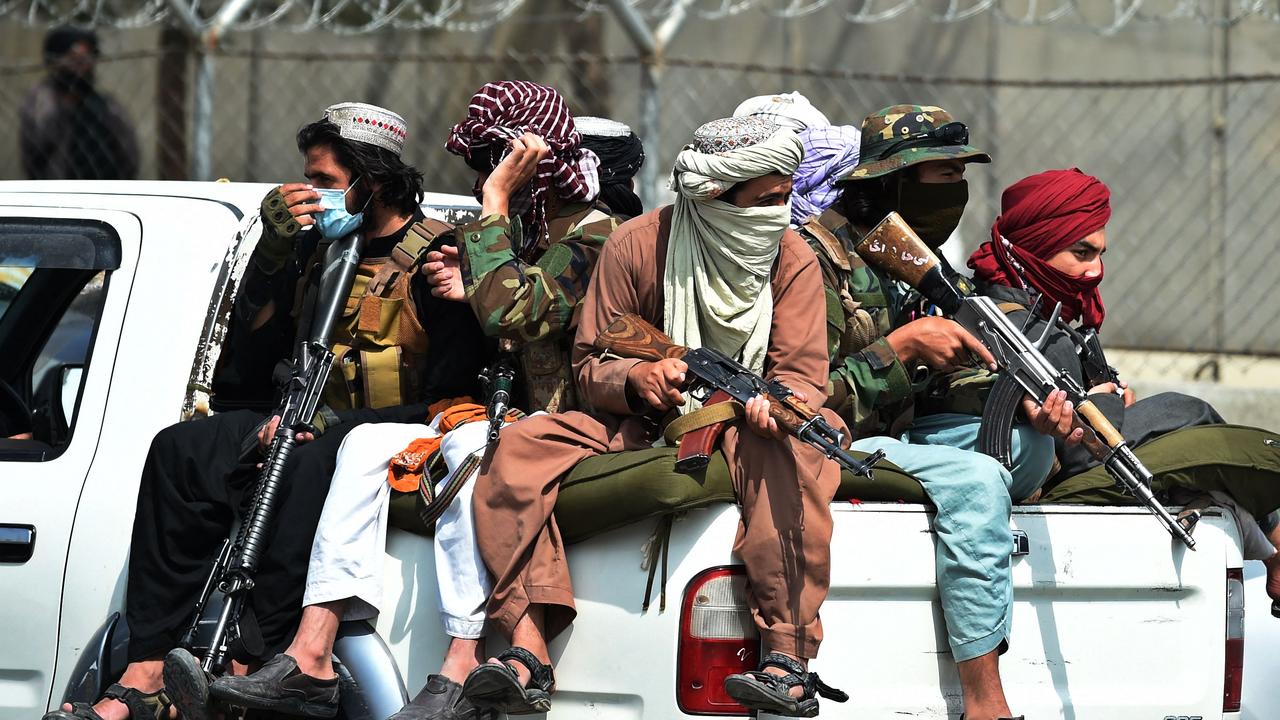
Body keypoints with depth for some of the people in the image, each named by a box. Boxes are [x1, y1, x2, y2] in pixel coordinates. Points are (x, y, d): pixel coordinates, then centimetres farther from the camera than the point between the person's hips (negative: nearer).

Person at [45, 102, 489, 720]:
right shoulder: (313, 251, 17)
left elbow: (449, 397, -12)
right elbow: (250, 357, 12)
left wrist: (331, 423, -20)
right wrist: (273, 251, -2)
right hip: (314, 425, 6)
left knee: (312, 466, -40)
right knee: (181, 451, -20)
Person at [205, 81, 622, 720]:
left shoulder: (588, 232, -10)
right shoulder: (514, 226, 17)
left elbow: (507, 313, -27)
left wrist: (497, 199, -20)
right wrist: (463, 294, 1)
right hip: (493, 419, 8)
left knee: (470, 445, -36)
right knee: (367, 443, -11)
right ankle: (311, 655, -25)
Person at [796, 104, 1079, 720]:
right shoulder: (818, 255, -15)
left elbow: (952, 370, 8)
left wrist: (1028, 406, -11)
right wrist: (901, 347, -23)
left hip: (898, 436, 9)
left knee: (1031, 444, -4)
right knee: (971, 478, -28)